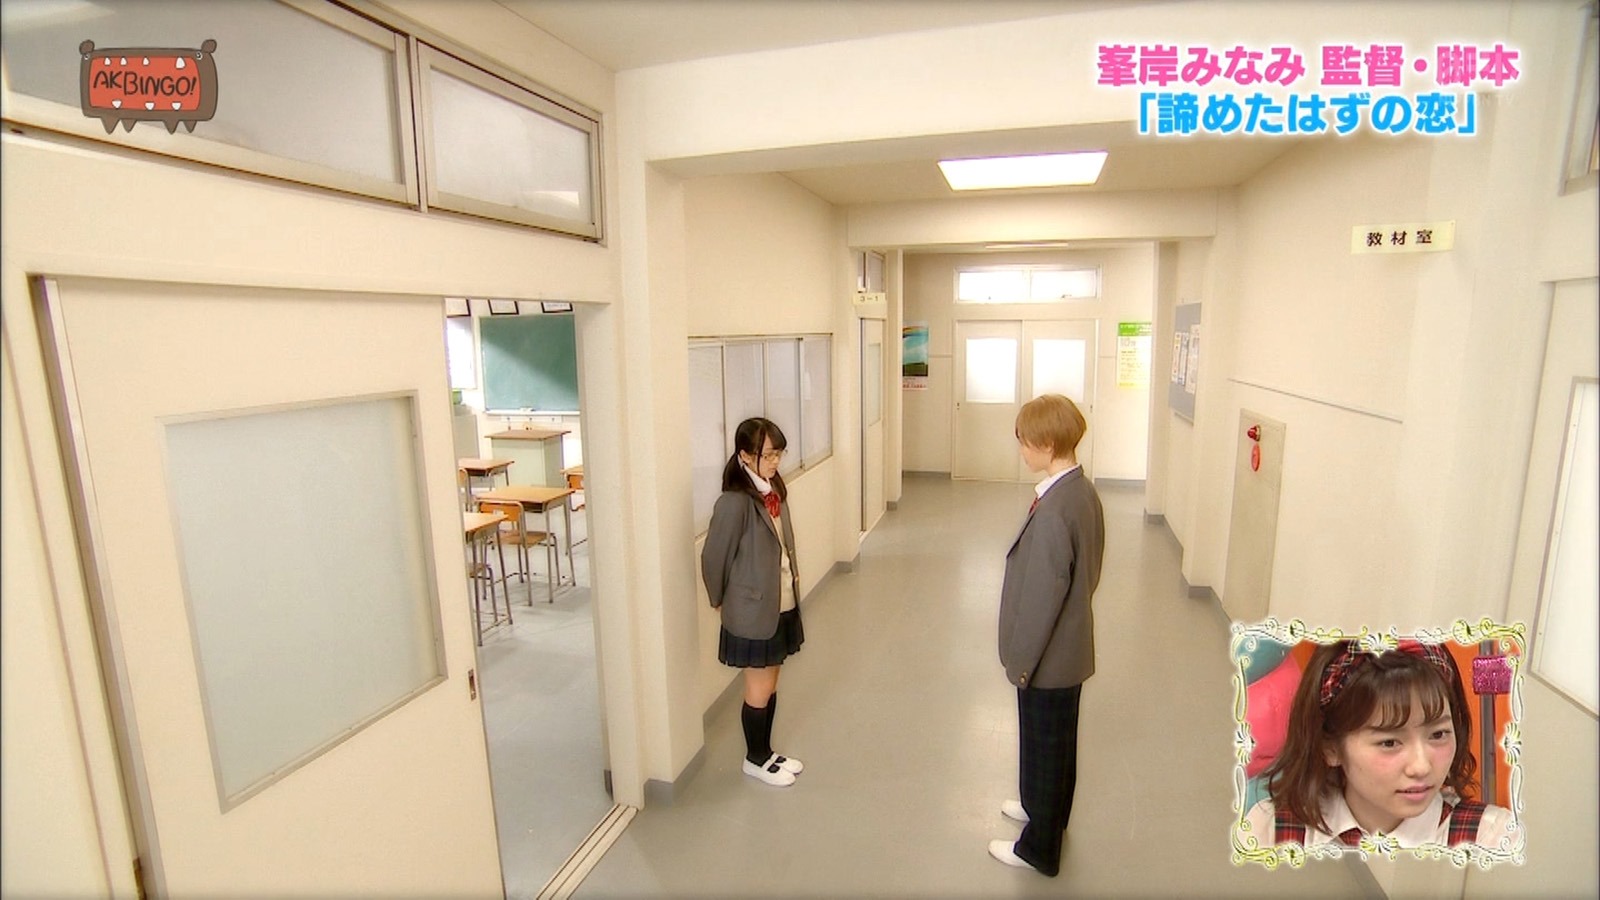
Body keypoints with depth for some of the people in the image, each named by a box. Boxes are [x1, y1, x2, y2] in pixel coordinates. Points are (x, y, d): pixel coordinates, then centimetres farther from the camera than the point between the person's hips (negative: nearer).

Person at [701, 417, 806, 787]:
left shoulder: (776, 489, 1)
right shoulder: (735, 503, -24)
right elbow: (713, 557, -16)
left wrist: (792, 574, 10)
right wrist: (719, 600, -4)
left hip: (782, 604, 7)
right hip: (753, 610, -7)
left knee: (770, 683, 20)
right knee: (760, 688, 10)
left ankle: (766, 751, 39)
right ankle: (756, 759, 32)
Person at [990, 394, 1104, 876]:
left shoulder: (1053, 510, -31)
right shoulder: (1083, 490, -1)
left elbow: (1041, 597, -26)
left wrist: (1019, 660, -14)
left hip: (1049, 656, -9)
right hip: (1070, 646, 9)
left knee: (1045, 745, 11)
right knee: (1057, 740, 27)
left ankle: (1040, 846, 32)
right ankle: (1044, 807, 50)